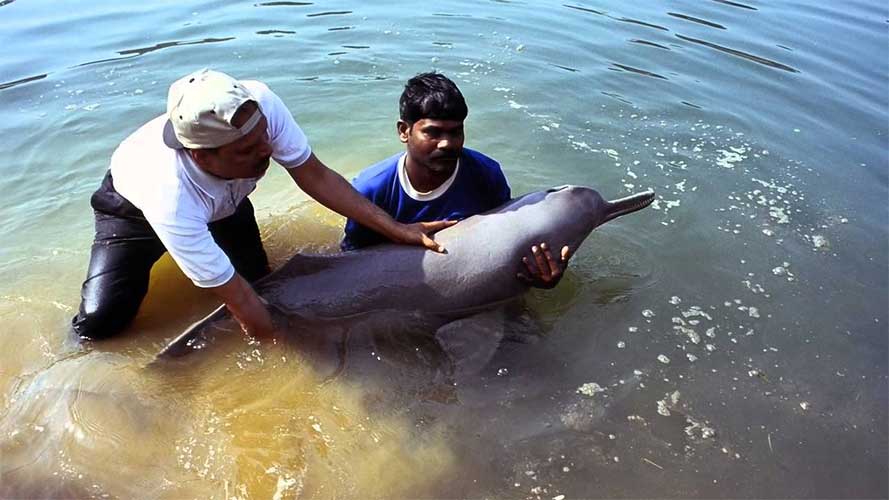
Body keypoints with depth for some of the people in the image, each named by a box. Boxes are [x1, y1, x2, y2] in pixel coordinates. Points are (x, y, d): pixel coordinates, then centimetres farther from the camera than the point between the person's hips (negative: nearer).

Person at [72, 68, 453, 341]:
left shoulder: (257, 105, -38)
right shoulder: (170, 198, -45)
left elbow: (314, 175, -25)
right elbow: (246, 309, -40)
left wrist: (397, 230, -29)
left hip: (223, 200, 4)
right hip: (135, 205, -3)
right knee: (99, 322, -14)